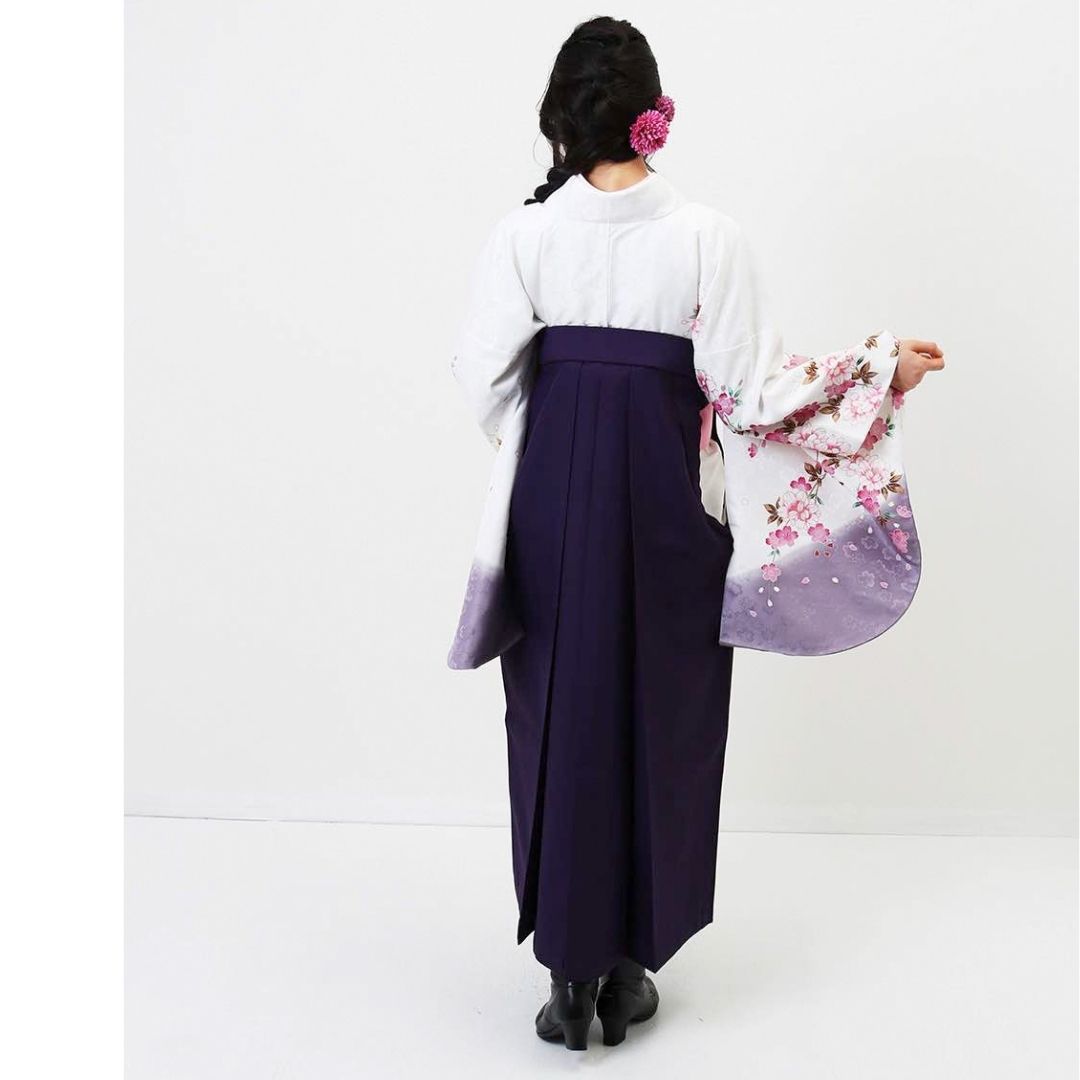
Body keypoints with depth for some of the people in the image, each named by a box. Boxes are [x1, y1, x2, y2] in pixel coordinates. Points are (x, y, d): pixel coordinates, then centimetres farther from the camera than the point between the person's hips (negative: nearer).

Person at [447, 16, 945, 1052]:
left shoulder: (525, 231, -4)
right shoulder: (707, 235, -8)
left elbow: (486, 378, -4)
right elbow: (749, 388, -9)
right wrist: (882, 366, 3)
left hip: (555, 496, 1)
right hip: (666, 499, -1)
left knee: (562, 716, 11)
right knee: (660, 721, 12)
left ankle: (571, 970, 17)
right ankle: (630, 969, 22)